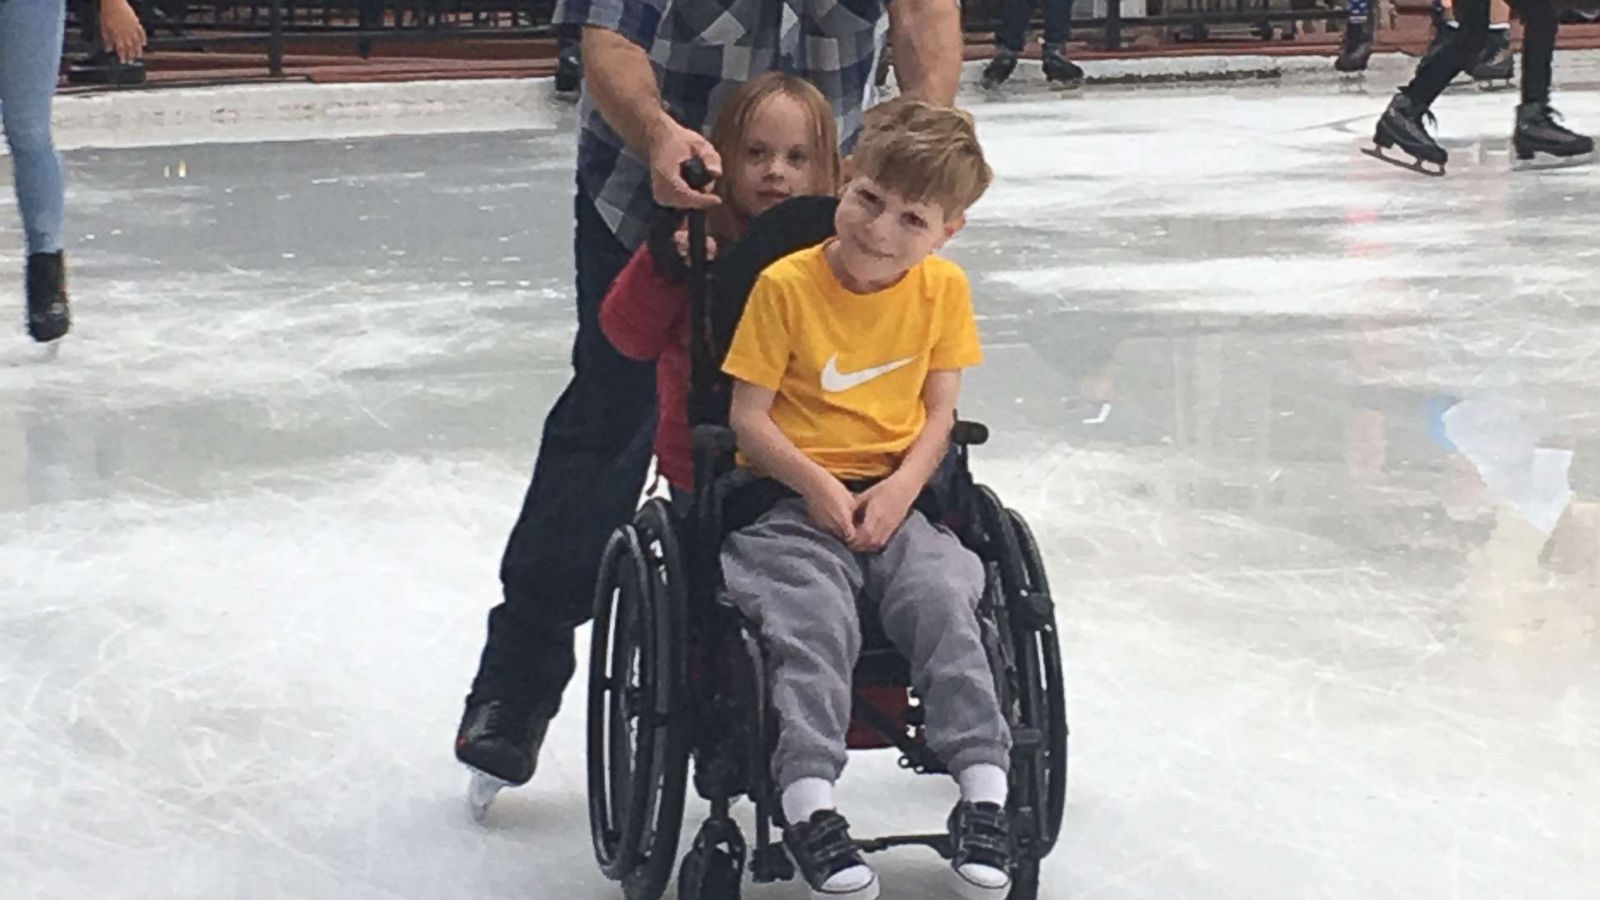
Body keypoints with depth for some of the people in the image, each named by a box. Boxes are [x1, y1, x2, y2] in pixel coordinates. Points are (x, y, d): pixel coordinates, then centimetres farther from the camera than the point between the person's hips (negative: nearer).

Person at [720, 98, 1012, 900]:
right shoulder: (785, 284, -7)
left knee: (943, 598, -24)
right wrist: (817, 485, -18)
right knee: (816, 620, -28)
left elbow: (940, 412, 4)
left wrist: (900, 487, -13)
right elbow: (749, 418, -6)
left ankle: (983, 789, -21)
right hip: (792, 498, -2)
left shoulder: (944, 289, 3)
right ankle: (808, 804, -27)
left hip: (894, 497, 2)